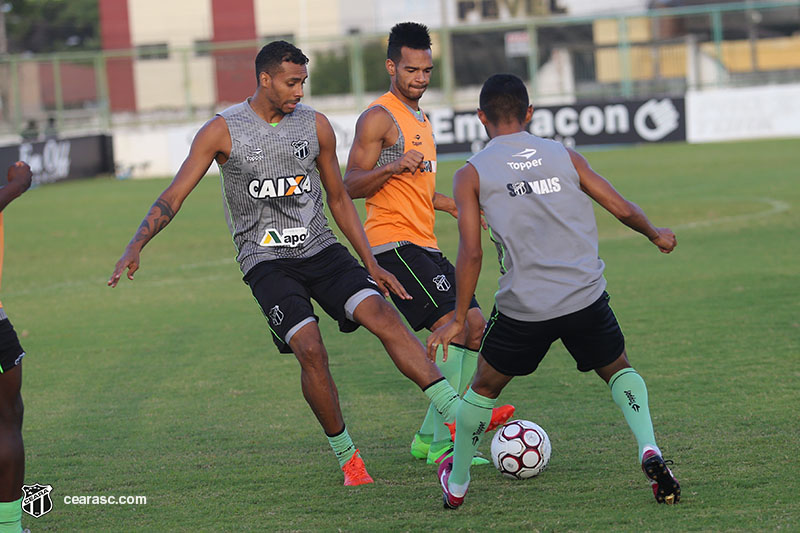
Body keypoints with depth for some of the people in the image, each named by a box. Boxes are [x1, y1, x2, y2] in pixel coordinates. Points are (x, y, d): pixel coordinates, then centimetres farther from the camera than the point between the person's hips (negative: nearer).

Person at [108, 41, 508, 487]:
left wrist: (372, 265, 10)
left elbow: (339, 200, 15)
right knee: (310, 349, -23)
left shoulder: (315, 125, 5)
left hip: (322, 250, 3)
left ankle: (461, 416, -25)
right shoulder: (223, 131, -5)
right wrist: (136, 246, -18)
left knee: (385, 317, -19)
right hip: (267, 261, -3)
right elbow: (174, 197, -3)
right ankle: (347, 457, -5)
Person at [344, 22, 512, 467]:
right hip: (394, 242, -10)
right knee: (451, 326, -20)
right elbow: (351, 186, -14)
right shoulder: (379, 117, -8)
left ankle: (430, 436, 12)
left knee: (476, 329, 6)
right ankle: (443, 445, -19)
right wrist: (392, 168, -29)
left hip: (425, 245, 10)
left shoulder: (421, 119, 22)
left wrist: (452, 205, 24)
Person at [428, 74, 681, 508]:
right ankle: (649, 452, 2)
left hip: (524, 306, -1)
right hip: (586, 296, 2)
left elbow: (471, 253, -6)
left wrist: (459, 318, 1)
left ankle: (456, 483, 32)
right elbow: (622, 209, 11)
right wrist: (655, 235, 31)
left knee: (485, 386, 22)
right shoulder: (564, 156, 10)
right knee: (618, 370, 25)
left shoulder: (471, 174, 3)